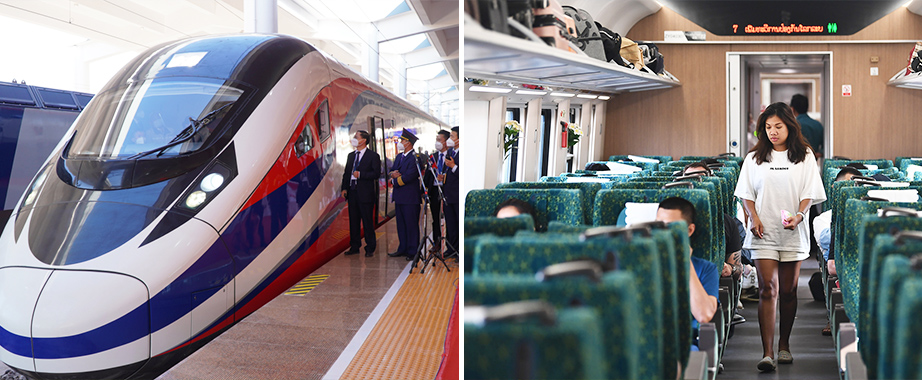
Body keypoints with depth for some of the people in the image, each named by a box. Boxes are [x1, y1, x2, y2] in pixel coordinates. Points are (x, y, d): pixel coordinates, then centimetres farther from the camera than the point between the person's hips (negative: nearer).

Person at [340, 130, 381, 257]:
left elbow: (376, 174, -10)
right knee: (353, 221, 10)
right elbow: (346, 172, 17)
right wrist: (344, 188, 4)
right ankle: (354, 246, 20)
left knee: (367, 222, -1)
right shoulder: (351, 156, 16)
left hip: (366, 194, -6)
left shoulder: (373, 156, -4)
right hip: (352, 193, 6)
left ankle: (370, 248, 7)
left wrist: (360, 174, -17)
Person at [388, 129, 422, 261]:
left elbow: (409, 176, -19)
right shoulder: (399, 157, 16)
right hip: (399, 196, 9)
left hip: (410, 197, -9)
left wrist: (396, 180, -5)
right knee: (401, 224, 13)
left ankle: (412, 251, 4)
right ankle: (403, 249, 22)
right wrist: (394, 174, -7)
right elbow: (393, 172, 17)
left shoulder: (415, 158, -13)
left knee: (411, 225, -3)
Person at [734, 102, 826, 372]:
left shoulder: (804, 157, 6)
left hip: (793, 232, 1)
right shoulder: (754, 158, 7)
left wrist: (798, 216, -15)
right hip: (764, 232, 0)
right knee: (768, 289, -9)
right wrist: (754, 217, -8)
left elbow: (810, 193, 2)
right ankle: (767, 352, -11)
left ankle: (784, 345, 24)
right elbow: (746, 193, 8)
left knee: (788, 291, 8)